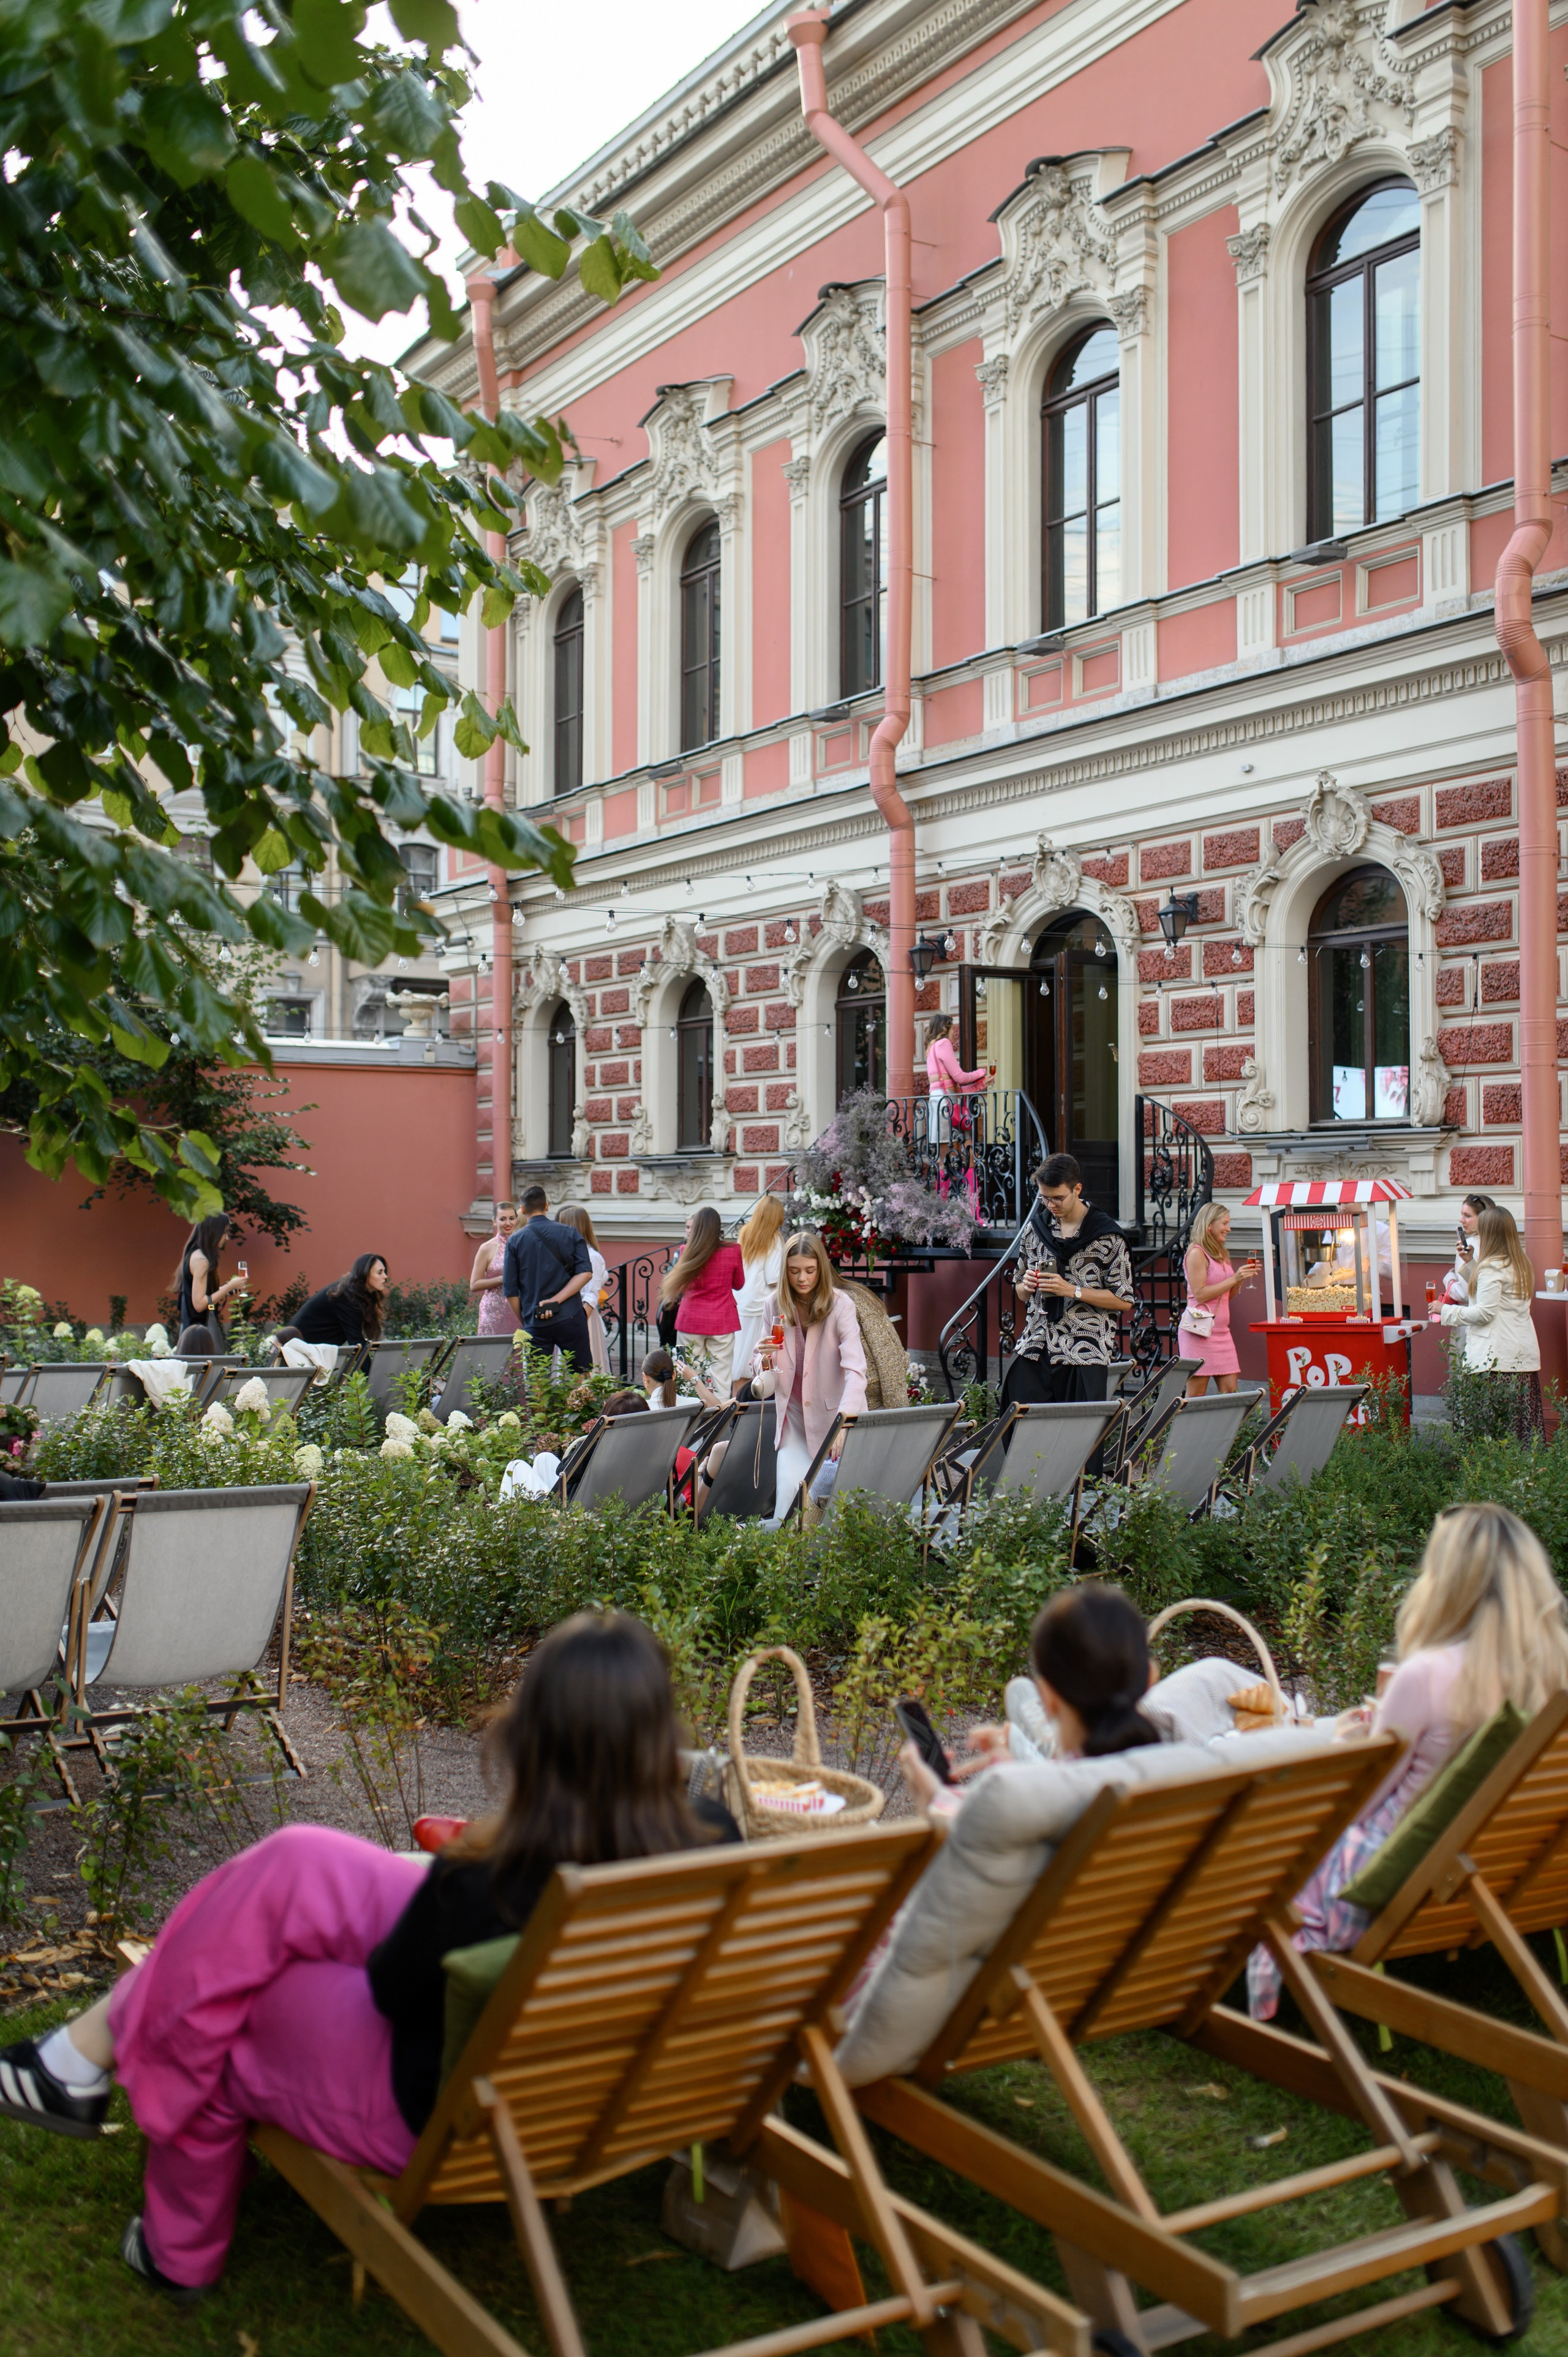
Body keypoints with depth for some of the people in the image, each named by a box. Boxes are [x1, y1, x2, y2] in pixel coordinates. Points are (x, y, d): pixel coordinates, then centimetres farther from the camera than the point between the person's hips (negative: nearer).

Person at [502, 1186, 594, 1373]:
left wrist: (524, 1323, 11)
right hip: (570, 1318, 1)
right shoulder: (570, 1233, 4)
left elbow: (510, 1290, 0)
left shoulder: (515, 1240, 1)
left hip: (535, 1323, 0)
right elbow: (585, 1273, -7)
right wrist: (556, 1301, -10)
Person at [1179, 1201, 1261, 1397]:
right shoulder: (1197, 1252, -8)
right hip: (1199, 1329, -9)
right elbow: (1200, 1294, -15)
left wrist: (1243, 1276, 7)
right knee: (1196, 1395, -6)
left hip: (1221, 1330, 9)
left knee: (1230, 1392, 2)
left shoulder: (1221, 1254, 18)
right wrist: (1234, 1279, -15)